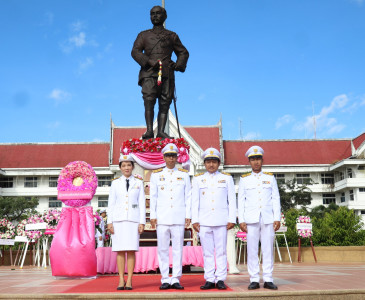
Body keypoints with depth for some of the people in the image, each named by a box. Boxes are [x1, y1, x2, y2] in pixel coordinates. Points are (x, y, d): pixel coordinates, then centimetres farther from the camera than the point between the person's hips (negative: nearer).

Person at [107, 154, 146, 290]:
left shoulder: (138, 182, 8)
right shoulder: (115, 183, 9)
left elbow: (142, 203, 5)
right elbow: (111, 203, 8)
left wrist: (142, 222, -1)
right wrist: (109, 222, 0)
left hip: (133, 219, 0)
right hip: (119, 219, 1)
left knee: (131, 250, -2)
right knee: (120, 250, 0)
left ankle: (129, 280, 5)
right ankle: (121, 280, 7)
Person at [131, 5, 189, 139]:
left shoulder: (172, 36, 25)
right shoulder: (143, 35, 22)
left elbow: (183, 52, 24)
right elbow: (135, 51, 8)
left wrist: (178, 64, 1)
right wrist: (149, 61, -10)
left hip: (167, 74, 2)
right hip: (149, 73, -1)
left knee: (165, 103, -8)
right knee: (149, 100, -19)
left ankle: (161, 131, -12)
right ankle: (149, 130, -26)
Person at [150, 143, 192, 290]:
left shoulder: (184, 175, 9)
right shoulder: (156, 175, 9)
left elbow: (188, 197, 7)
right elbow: (153, 197, 7)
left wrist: (188, 215, 0)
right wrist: (152, 216, 1)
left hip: (179, 218, 0)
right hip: (162, 218, 0)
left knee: (178, 249, 1)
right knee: (162, 249, 2)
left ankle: (176, 279, 8)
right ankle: (165, 280, 10)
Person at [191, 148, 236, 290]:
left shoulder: (227, 178, 9)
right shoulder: (198, 179, 10)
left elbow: (232, 200, 6)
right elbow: (195, 201, 8)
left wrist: (232, 219, -1)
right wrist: (195, 220, 1)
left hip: (221, 221, -1)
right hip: (204, 221, 1)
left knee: (221, 251, 1)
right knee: (207, 251, 3)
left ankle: (220, 279, 8)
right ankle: (209, 280, 10)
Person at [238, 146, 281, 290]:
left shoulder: (270, 178, 10)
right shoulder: (244, 179, 7)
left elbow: (276, 199, 8)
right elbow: (241, 201, 5)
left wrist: (277, 218, 0)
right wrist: (241, 220, -2)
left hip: (268, 219, 1)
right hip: (251, 219, -1)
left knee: (268, 249, 2)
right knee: (252, 250, -1)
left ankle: (268, 279, 9)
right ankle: (254, 280, 6)